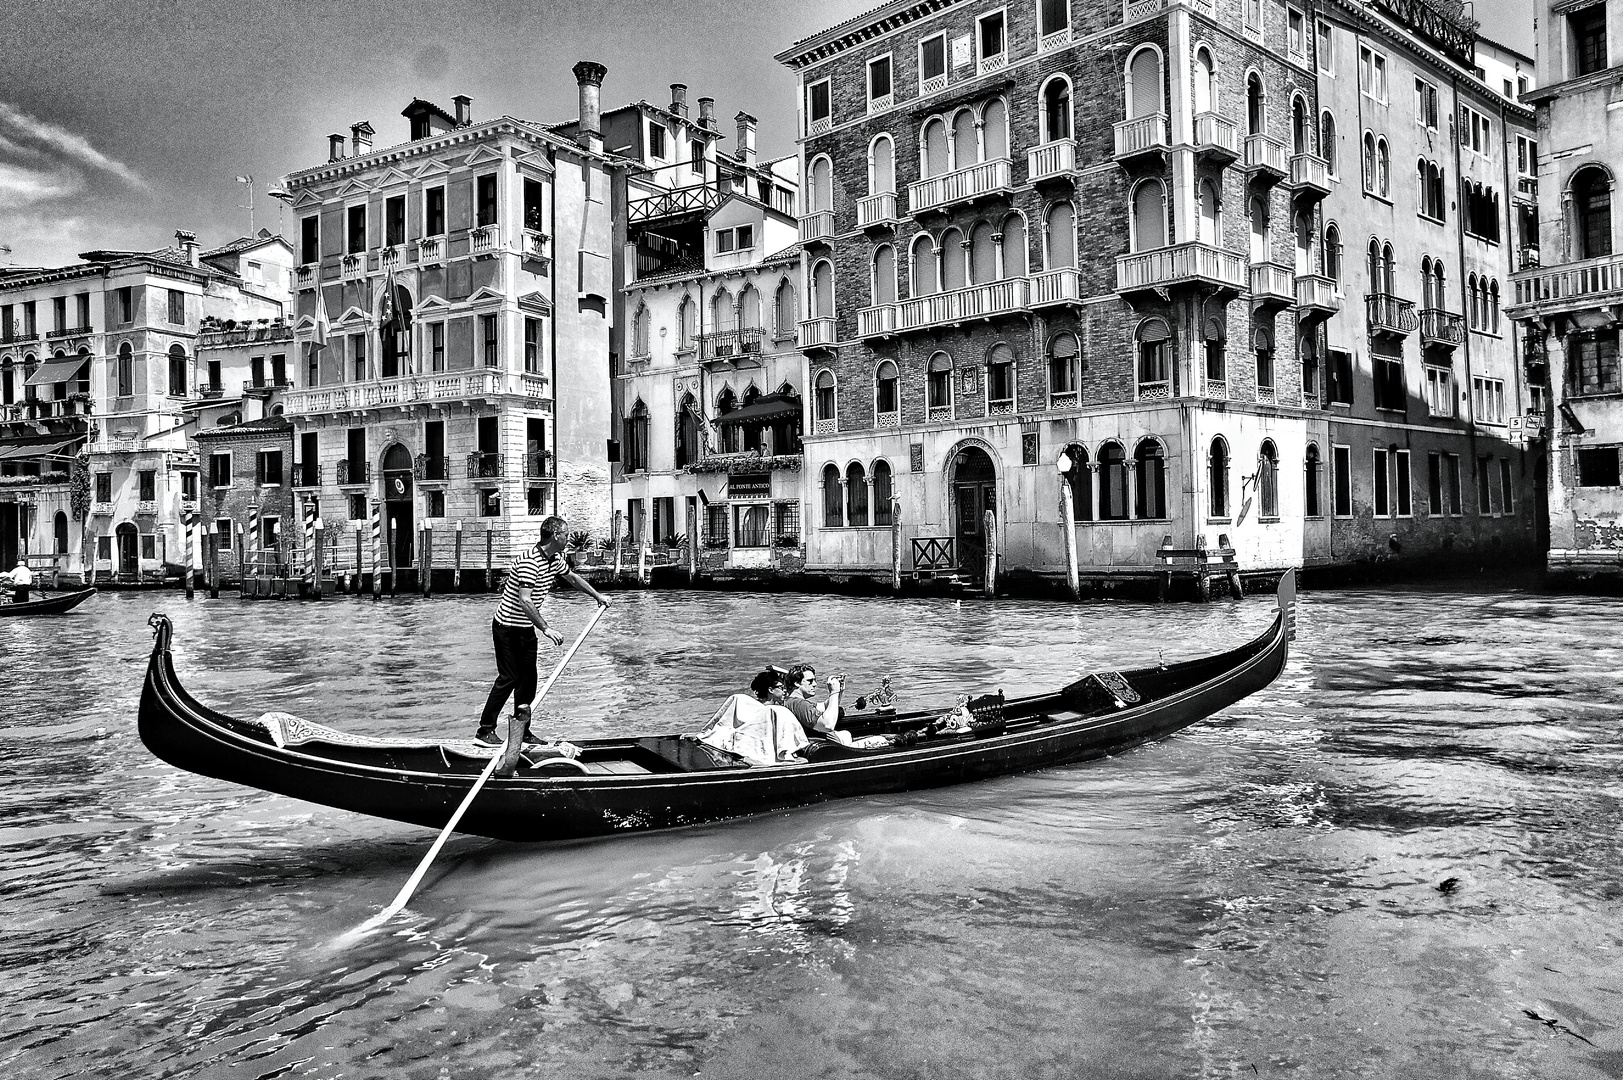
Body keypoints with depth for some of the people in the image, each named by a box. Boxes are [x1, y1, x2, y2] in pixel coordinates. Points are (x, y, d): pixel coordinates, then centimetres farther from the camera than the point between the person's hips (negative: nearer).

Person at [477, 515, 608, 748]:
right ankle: (485, 731, -3)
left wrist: (597, 596, 28)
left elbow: (572, 577, 24)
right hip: (507, 627, -9)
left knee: (528, 678, 8)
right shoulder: (529, 562, -27)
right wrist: (546, 629, -37)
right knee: (509, 678, -10)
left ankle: (522, 731, 15)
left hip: (526, 628, 9)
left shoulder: (555, 559, 3)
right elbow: (524, 601, -35)